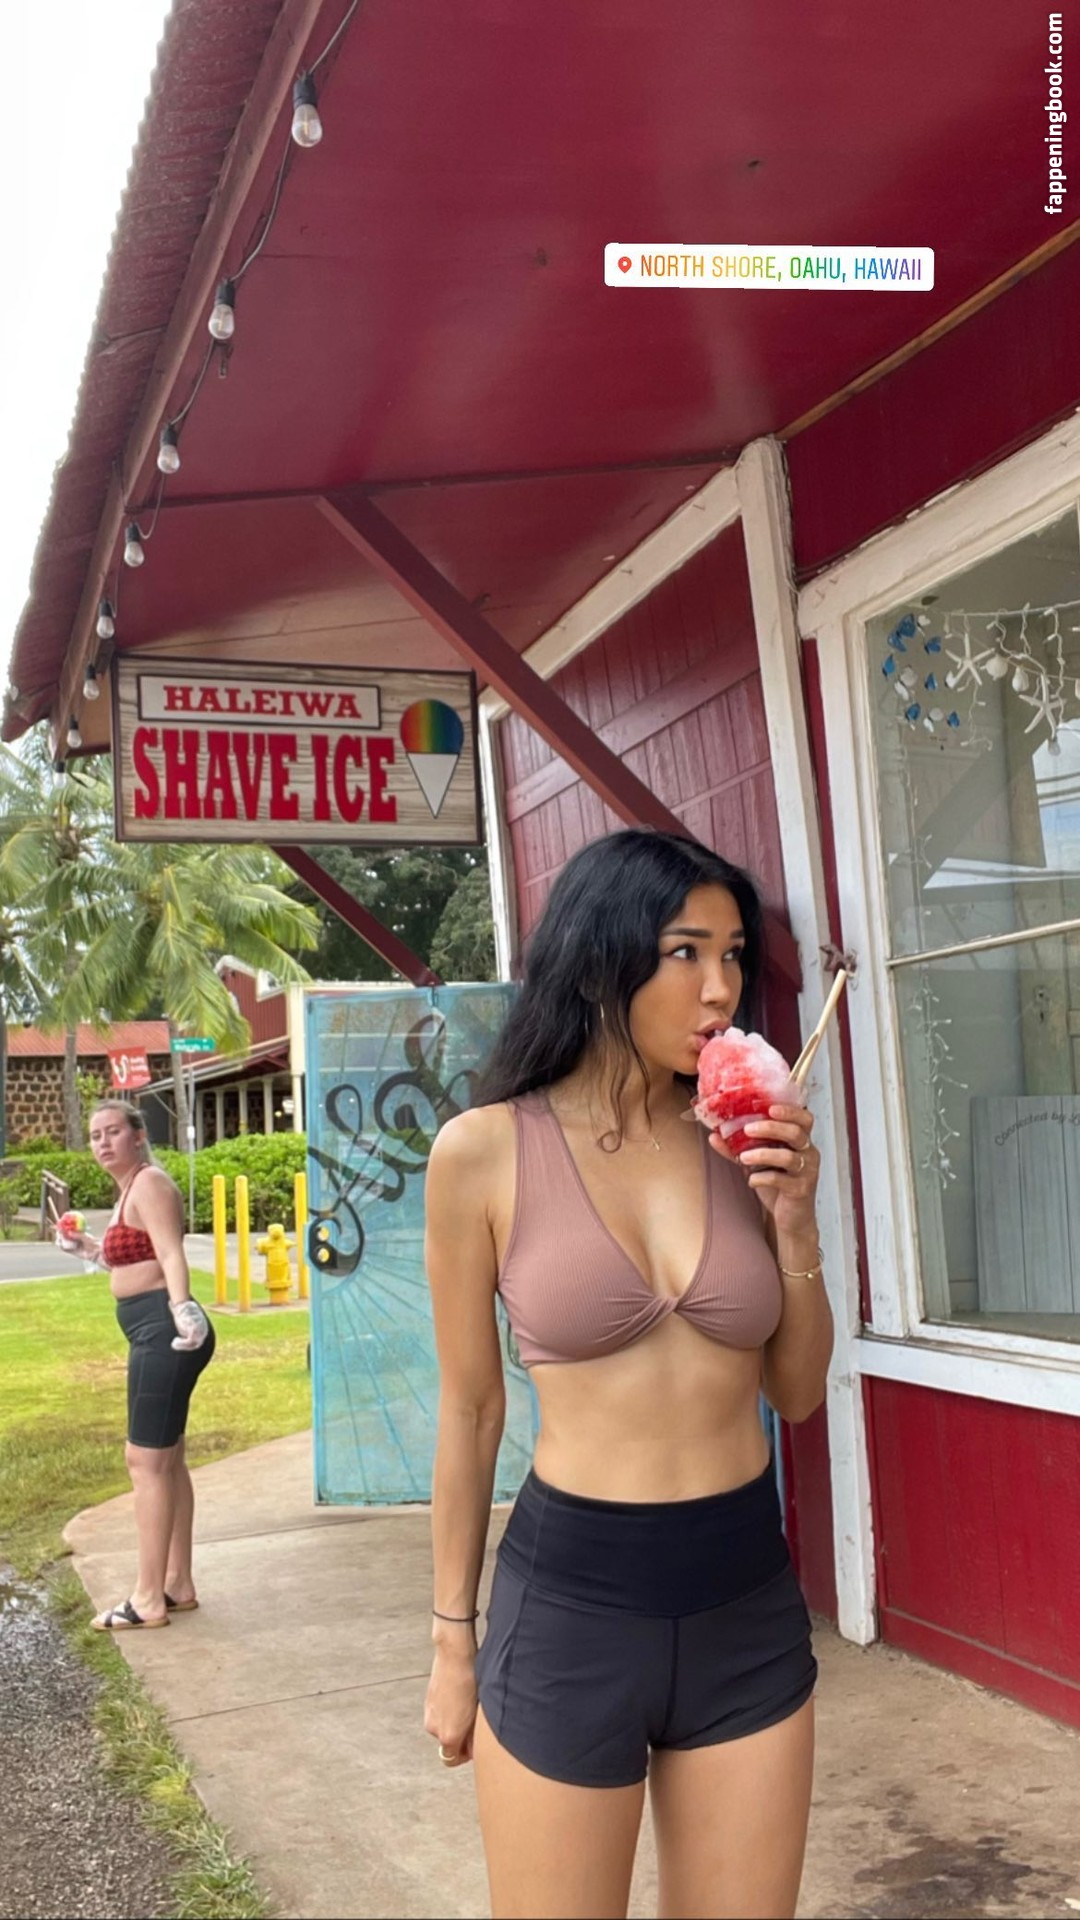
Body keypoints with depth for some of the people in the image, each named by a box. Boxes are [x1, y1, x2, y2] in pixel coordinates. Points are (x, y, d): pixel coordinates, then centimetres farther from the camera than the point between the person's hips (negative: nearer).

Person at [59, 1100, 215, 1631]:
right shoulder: (129, 1190, 17)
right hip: (155, 1333, 11)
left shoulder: (149, 1184, -13)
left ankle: (148, 1599, 1)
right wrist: (87, 1246, 28)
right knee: (167, 1460, 15)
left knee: (146, 1461, -6)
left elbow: (171, 1256, -27)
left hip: (163, 1331, -11)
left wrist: (183, 1310, -42)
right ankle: (178, 1585, 24)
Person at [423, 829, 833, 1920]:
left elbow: (798, 1395, 7)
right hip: (570, 1597, -3)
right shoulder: (486, 1150, -8)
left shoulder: (746, 1138, 0)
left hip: (750, 1599, 3)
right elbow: (469, 1408, 1)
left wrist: (794, 1223, -8)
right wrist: (452, 1636, 7)